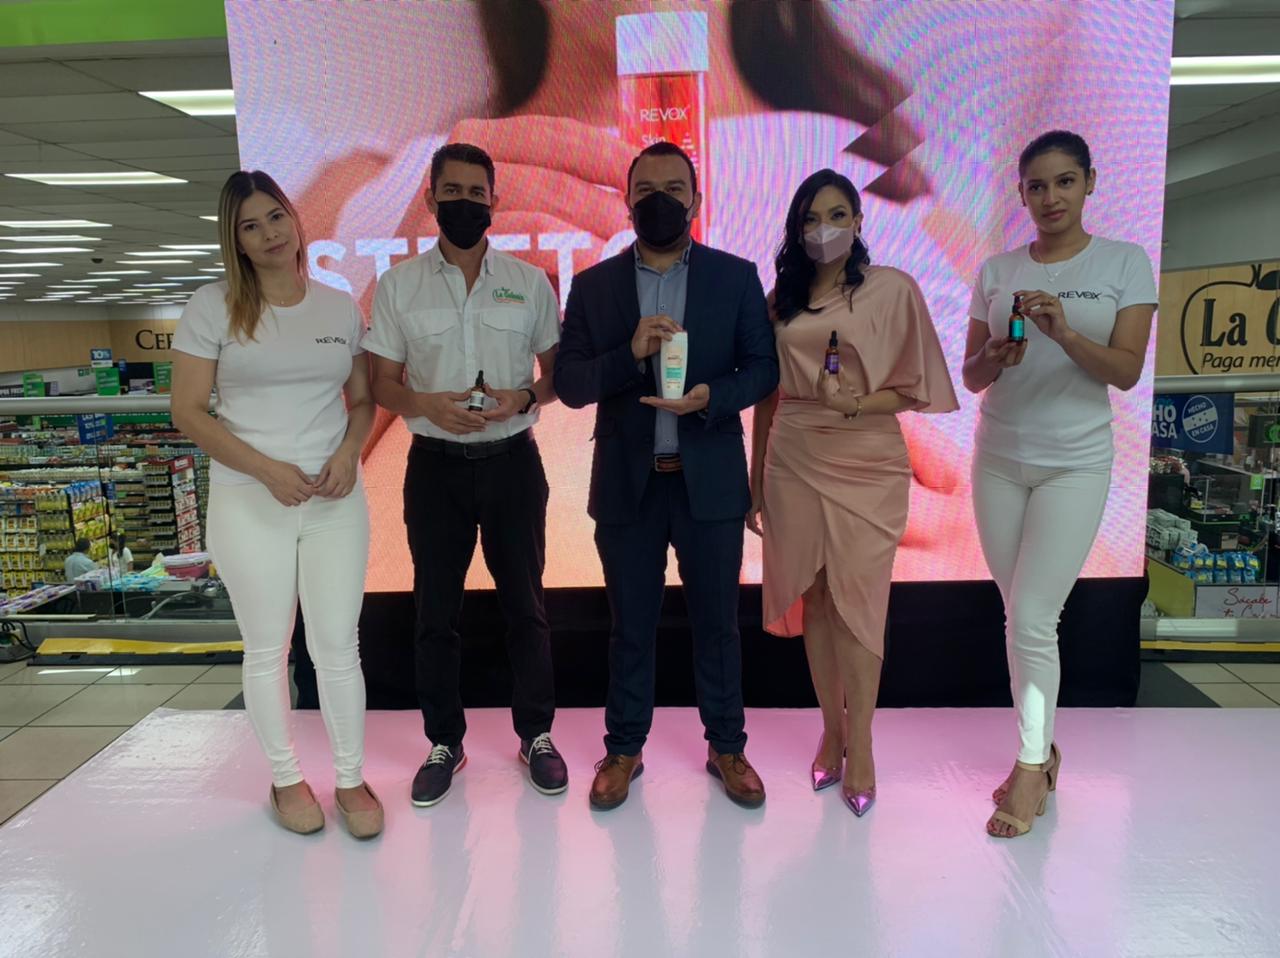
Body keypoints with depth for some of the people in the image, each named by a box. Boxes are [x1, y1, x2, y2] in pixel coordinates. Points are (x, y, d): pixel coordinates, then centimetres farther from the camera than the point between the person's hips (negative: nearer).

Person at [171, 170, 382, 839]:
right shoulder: (213, 307, -3)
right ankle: (285, 778, 29)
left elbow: (363, 400, 12)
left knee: (338, 646, 6)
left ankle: (351, 778, 23)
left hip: (334, 501, 2)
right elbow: (187, 411, -6)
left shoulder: (341, 307, 5)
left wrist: (349, 452, -9)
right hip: (249, 502, -1)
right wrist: (267, 469, -16)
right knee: (267, 650, 10)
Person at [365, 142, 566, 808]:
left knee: (525, 604, 8)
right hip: (435, 465, 1)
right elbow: (382, 383, 4)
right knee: (435, 610, 8)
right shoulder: (398, 285, 3)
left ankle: (536, 734, 25)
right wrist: (428, 405, -17)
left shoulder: (530, 282, 3)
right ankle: (444, 742, 26)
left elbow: (559, 373, 6)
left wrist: (523, 396, -15)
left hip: (513, 461, 0)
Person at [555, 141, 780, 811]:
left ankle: (726, 747, 30)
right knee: (631, 624, 13)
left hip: (711, 479, 0)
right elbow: (569, 384, -2)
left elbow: (764, 367, 0)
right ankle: (624, 749, 29)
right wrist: (630, 354, -20)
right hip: (626, 481, 1)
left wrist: (713, 395, -19)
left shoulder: (736, 277, 2)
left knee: (716, 621, 12)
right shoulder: (593, 286, 4)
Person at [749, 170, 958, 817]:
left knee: (857, 602, -2)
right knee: (811, 598, 7)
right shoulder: (782, 298, 10)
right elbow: (765, 394, 12)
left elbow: (912, 388, 0)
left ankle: (861, 746, 12)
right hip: (793, 462, 3)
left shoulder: (893, 289, 0)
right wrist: (755, 480, 13)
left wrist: (855, 403, -19)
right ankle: (831, 731, 24)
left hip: (867, 464, -3)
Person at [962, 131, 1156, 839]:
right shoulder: (996, 271, 8)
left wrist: (1065, 333, -23)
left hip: (1074, 465, -3)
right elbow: (971, 375, 8)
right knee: (1019, 616, 8)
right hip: (998, 460, 3)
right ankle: (1041, 750, 24)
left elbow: (1127, 370, -7)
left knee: (1032, 617, -8)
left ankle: (1031, 767, 7)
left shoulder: (1125, 263, 1)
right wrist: (998, 355, -14)